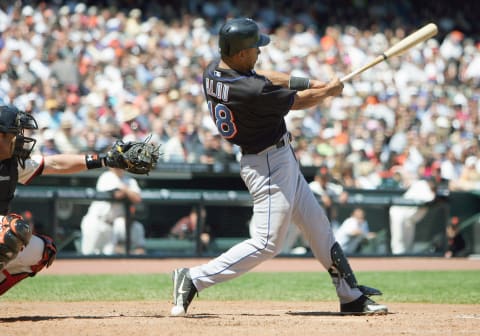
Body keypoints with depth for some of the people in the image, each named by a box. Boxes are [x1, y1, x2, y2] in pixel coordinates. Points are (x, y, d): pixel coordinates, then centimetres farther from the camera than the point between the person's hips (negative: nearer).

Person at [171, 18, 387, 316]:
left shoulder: (214, 70, -4)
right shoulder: (251, 91, -30)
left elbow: (263, 77, 12)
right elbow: (299, 102, -14)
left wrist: (311, 83, 6)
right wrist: (329, 90, 5)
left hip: (282, 159, 10)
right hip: (269, 165, -10)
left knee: (318, 225, 16)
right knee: (267, 244, -7)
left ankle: (351, 296, 25)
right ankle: (194, 279, -5)